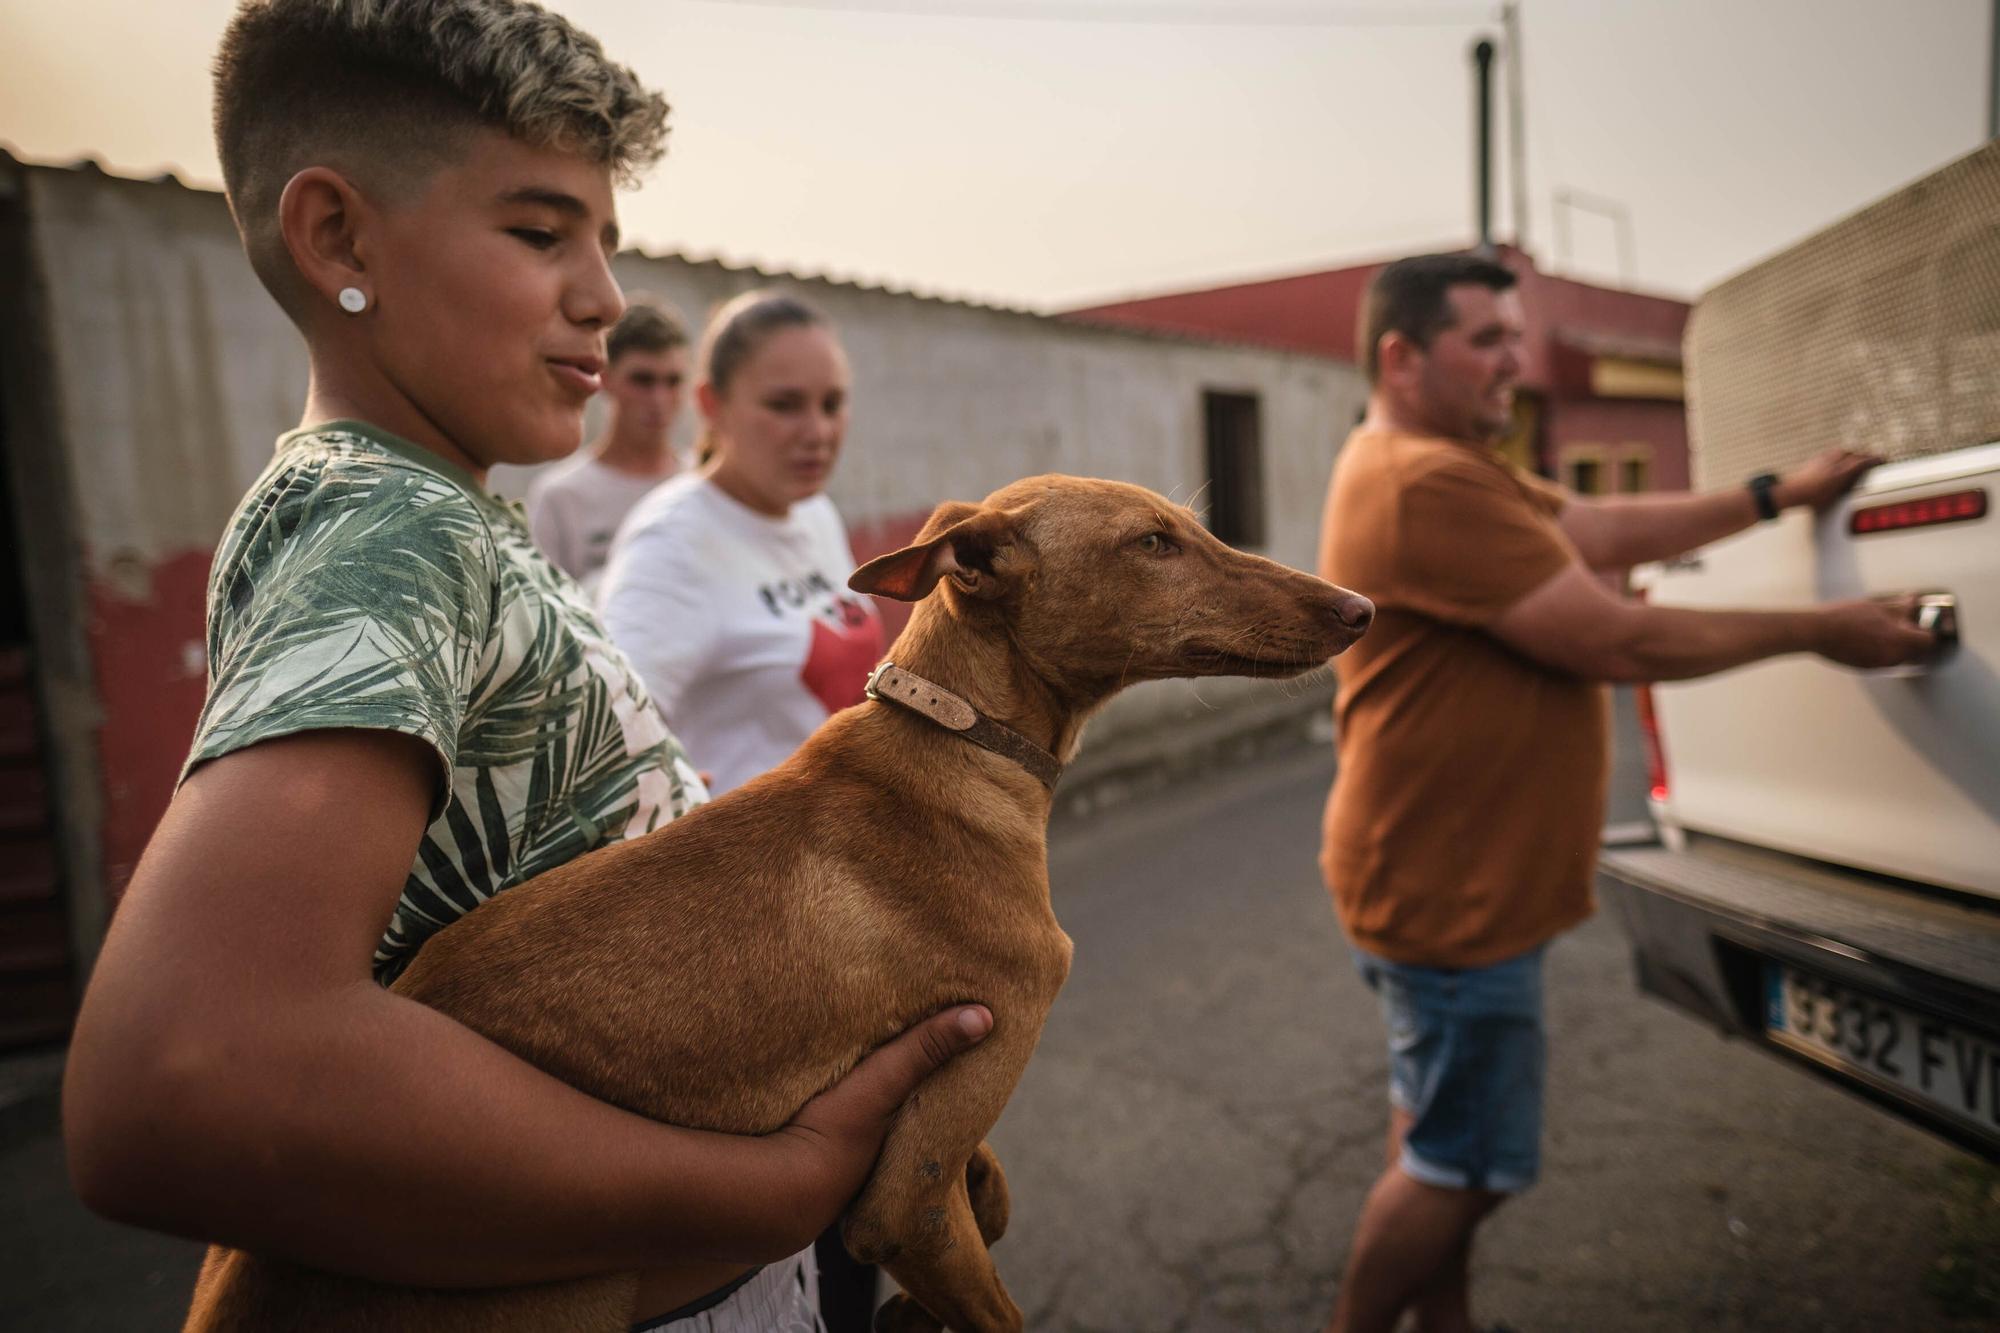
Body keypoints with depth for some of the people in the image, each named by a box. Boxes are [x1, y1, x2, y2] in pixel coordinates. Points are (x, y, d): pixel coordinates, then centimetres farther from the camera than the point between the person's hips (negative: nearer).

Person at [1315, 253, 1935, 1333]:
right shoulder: (1425, 485, -24)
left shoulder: (1453, 466, 11)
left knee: (1442, 1132, 22)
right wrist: (1819, 631, -9)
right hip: (1450, 891, -11)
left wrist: (1778, 496, 14)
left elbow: (1602, 530, 14)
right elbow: (1617, 644, -21)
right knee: (1464, 1163, 5)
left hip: (1451, 876, 11)